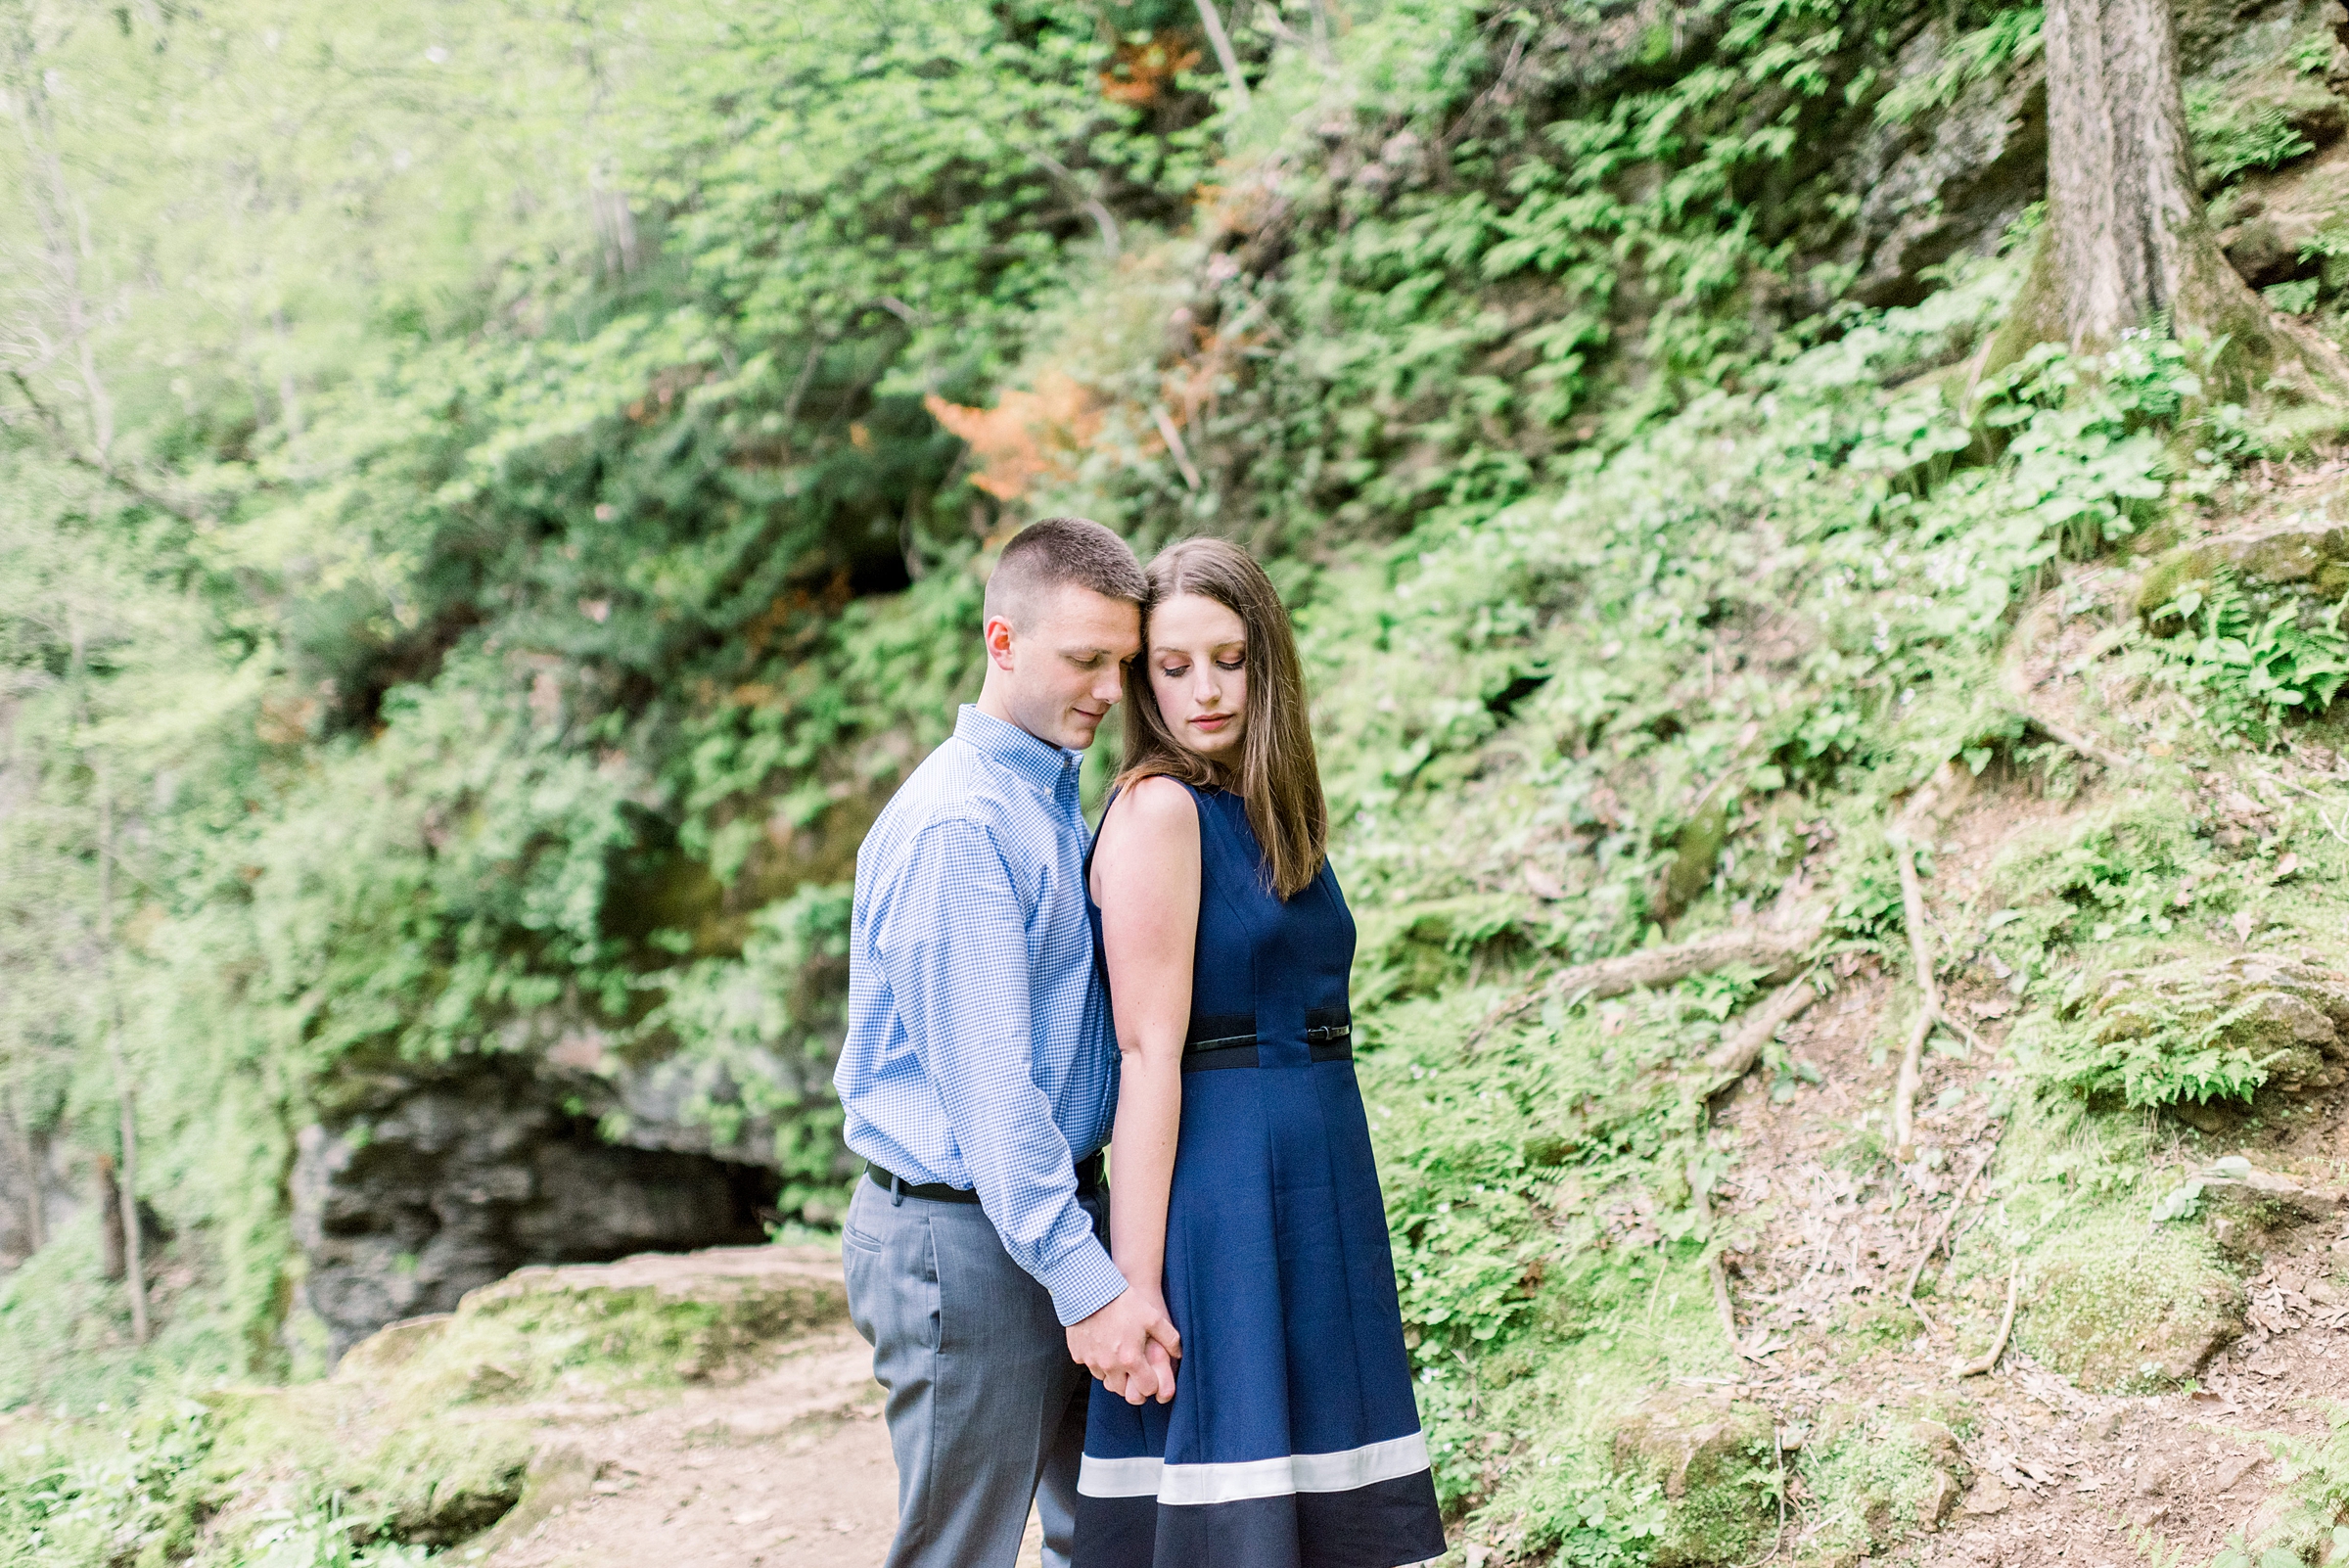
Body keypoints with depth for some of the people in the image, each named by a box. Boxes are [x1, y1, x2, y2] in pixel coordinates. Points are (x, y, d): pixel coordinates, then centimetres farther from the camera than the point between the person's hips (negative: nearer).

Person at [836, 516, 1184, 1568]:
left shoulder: (1060, 799, 13)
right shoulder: (956, 826, -19)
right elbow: (986, 1085, -23)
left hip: (1057, 1208, 9)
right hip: (964, 1233, -9)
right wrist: (1084, 1282, -24)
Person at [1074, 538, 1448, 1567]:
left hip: (1315, 1188, 8)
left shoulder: (1269, 813, 13)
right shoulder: (1157, 808, -11)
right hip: (1218, 1196, -8)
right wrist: (1135, 1283, -19)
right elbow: (1148, 1055, -16)